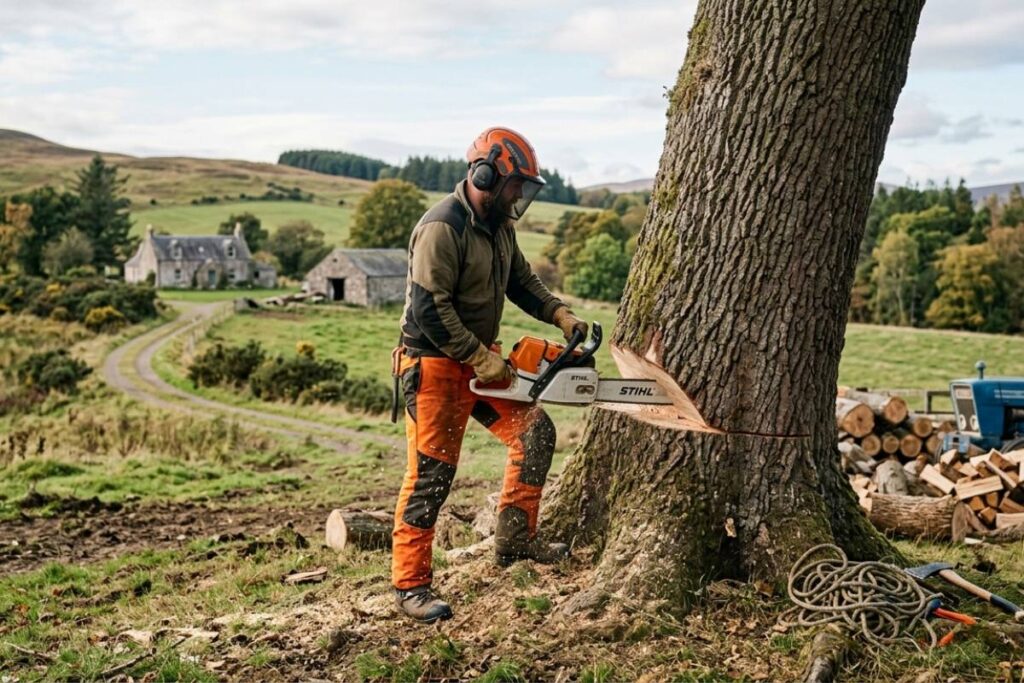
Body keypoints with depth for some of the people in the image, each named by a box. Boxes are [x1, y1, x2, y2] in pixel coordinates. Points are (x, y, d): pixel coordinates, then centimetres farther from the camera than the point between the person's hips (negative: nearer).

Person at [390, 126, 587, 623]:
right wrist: (481, 358, -22)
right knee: (431, 472, -5)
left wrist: (560, 315, 4)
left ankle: (515, 540, 17)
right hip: (435, 364, -9)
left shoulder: (499, 224, 8)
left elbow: (521, 280, 20)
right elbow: (429, 309, -26)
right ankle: (410, 585, 6)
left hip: (480, 359, 9)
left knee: (534, 433, 6)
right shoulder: (442, 227, -21)